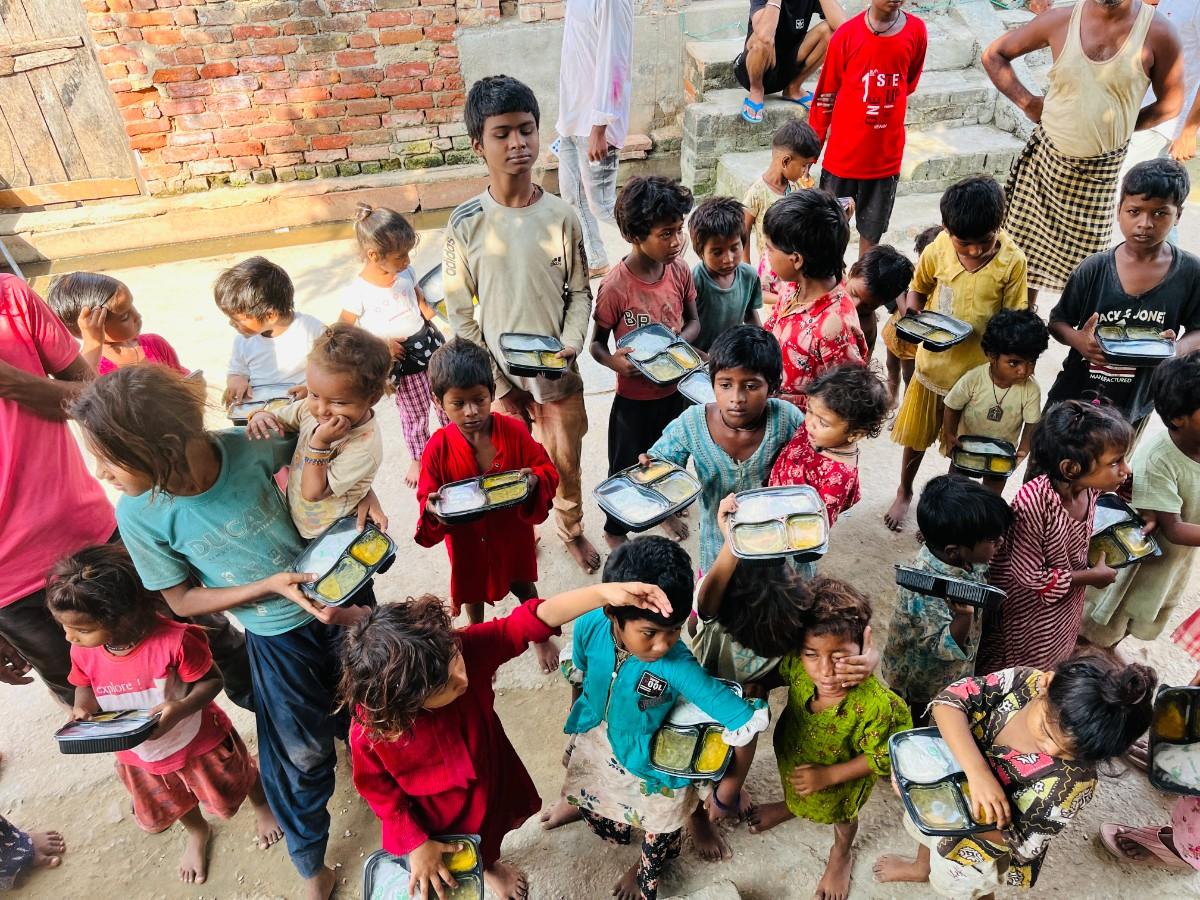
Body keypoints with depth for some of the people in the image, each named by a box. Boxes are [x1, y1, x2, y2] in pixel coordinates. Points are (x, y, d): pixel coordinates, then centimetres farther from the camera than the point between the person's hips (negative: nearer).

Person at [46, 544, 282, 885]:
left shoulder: (173, 640, -37)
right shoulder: (82, 652, -21)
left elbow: (211, 680, -24)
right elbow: (85, 689, 1)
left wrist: (181, 709, -40)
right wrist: (80, 711, -20)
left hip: (199, 743, -5)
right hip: (142, 756, 5)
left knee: (232, 788, 23)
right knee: (171, 805, 31)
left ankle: (262, 806, 59)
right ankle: (197, 832, 66)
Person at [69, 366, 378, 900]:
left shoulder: (250, 448, -27)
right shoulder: (140, 515, -22)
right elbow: (182, 600, -9)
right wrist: (270, 586, -23)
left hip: (338, 595, 1)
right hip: (275, 635, 0)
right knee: (302, 755, 12)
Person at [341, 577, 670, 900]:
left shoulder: (467, 648, -38)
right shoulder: (370, 731, -40)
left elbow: (529, 622, -40)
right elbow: (378, 789, -20)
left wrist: (604, 594, -51)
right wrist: (415, 843, -14)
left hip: (491, 777, 3)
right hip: (437, 819, -3)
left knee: (492, 832, 37)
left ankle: (490, 865, 73)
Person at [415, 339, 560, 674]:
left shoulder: (514, 431, -19)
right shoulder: (438, 447, -20)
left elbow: (547, 470, -11)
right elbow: (427, 499, -11)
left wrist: (534, 480, -33)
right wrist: (432, 508, -34)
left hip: (513, 532, 0)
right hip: (468, 540, 1)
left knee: (523, 586, 23)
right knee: (473, 593, 25)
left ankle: (541, 636, 51)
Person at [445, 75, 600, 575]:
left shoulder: (560, 217, -8)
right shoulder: (466, 224, -11)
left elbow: (580, 292, 2)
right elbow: (460, 315, -6)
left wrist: (571, 345, -16)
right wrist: (497, 387, -9)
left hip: (558, 375, 1)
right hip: (501, 379, -1)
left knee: (566, 462, 18)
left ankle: (572, 529, 46)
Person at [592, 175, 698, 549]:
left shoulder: (680, 270, -10)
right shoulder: (615, 286, -24)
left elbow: (693, 322, 3)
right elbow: (597, 343, -12)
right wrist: (614, 361, -34)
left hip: (675, 388, 5)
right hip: (634, 396, -5)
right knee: (627, 467, 14)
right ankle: (615, 529, 40)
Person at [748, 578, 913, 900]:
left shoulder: (875, 704, -44)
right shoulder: (795, 665, -35)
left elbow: (881, 758, -25)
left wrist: (829, 775, -24)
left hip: (841, 777, -2)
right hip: (793, 756, 2)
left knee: (843, 815, 32)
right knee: (794, 791, 36)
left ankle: (841, 854, 66)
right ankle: (789, 806, 72)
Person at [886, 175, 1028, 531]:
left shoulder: (1012, 261, -17)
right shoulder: (939, 248, -13)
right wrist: (912, 312, -14)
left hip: (977, 371, -1)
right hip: (931, 363, 2)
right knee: (916, 436, 19)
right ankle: (904, 493, 44)